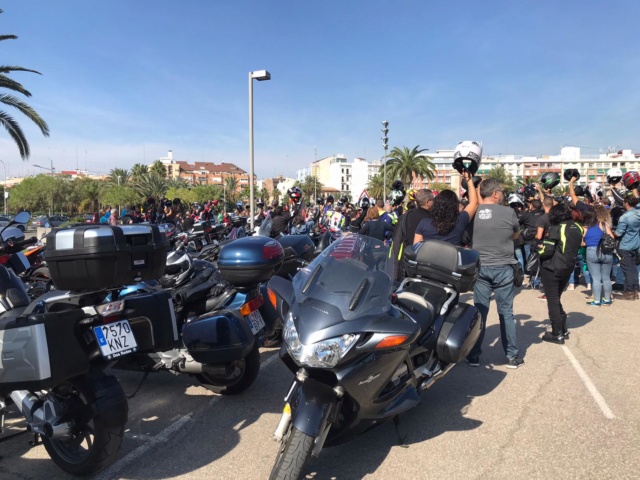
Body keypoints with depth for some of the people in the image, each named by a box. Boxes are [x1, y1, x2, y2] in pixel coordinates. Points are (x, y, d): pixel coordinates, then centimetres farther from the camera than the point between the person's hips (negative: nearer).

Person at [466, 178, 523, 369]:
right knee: (506, 312, 8)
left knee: (480, 311, 8)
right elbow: (516, 235, 8)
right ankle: (512, 356, 17)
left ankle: (474, 355, 14)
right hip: (503, 268, -2)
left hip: (480, 267, 2)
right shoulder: (508, 212, -9)